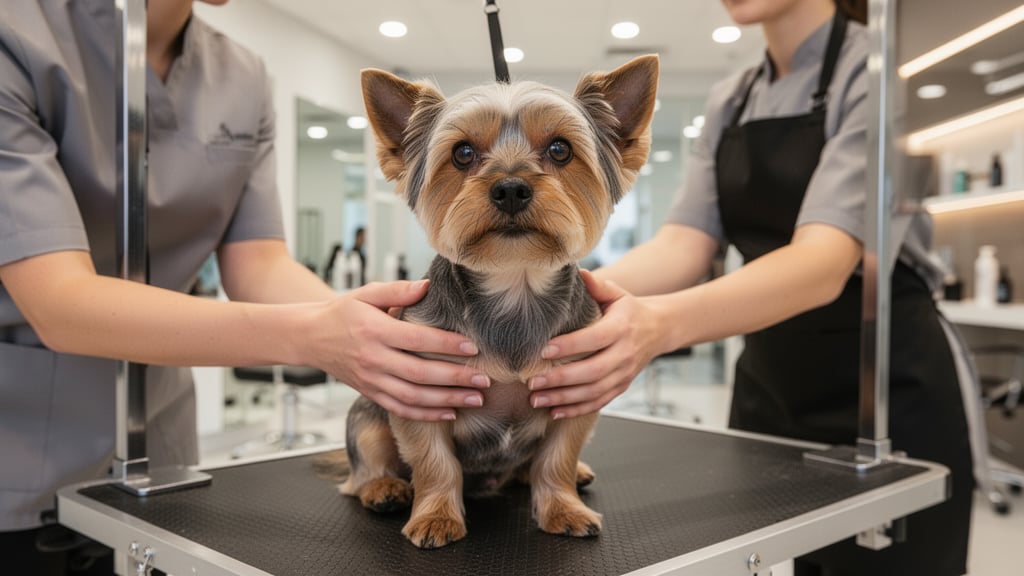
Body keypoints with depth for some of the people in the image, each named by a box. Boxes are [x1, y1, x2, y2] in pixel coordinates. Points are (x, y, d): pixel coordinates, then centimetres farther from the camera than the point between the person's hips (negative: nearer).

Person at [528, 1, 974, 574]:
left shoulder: (875, 69, -14)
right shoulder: (728, 101, 6)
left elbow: (827, 259, -29)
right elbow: (685, 244, -7)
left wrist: (663, 324, -47)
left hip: (889, 393, -6)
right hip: (767, 388, 6)